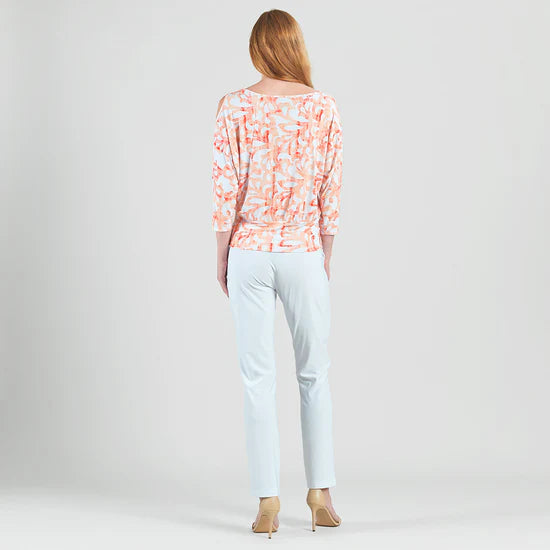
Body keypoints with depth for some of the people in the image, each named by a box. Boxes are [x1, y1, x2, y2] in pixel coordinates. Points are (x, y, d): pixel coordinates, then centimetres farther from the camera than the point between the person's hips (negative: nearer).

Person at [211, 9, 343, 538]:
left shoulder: (234, 106, -5)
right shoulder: (324, 107, -1)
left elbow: (226, 190, -6)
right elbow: (331, 192, 0)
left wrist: (221, 257, 3)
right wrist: (325, 256, 10)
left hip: (249, 253, 0)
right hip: (303, 254, 1)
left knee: (258, 378, 3)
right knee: (314, 374, 13)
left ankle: (268, 502, 4)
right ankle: (320, 492, 13)